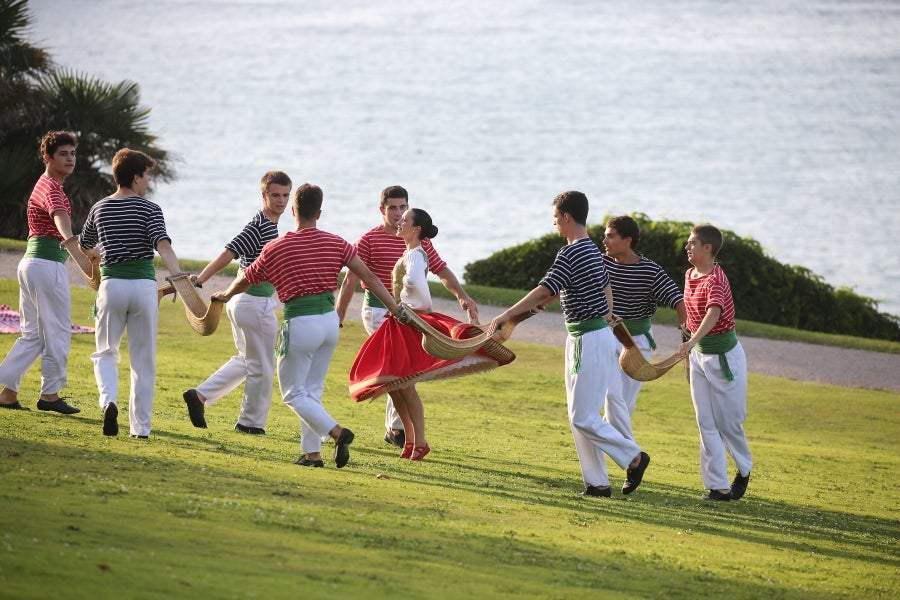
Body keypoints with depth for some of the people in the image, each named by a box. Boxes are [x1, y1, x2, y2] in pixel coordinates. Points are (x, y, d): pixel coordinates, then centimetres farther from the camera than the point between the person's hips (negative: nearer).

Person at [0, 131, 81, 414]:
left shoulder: (46, 185, 17)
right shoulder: (51, 188, -15)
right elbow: (60, 217, -36)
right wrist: (72, 242, -54)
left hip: (31, 261, 10)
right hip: (48, 264, -10)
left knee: (32, 334, 12)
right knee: (58, 331, 0)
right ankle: (50, 394, 6)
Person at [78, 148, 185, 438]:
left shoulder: (99, 209, 8)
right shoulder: (149, 209, -4)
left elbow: (84, 247, 24)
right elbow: (163, 245, -20)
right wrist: (178, 277, -29)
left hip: (111, 284, 2)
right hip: (143, 284, -2)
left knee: (105, 352, 14)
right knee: (144, 360, 8)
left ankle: (108, 400, -15)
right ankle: (140, 426, 8)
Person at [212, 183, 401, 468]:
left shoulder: (275, 249, -4)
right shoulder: (336, 244, 2)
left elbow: (246, 280, 11)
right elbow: (368, 277, 1)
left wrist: (226, 294, 32)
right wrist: (395, 309, 5)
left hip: (301, 324, -5)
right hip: (330, 321, 5)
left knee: (294, 394, 5)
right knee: (313, 391, 17)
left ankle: (337, 431, -15)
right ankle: (312, 453, 13)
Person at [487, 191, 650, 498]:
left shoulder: (570, 253, -19)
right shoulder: (592, 250, 13)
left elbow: (544, 292, -26)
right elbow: (606, 285, 29)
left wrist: (506, 315, -25)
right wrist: (608, 314, 41)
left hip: (591, 341, -10)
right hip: (581, 339, 10)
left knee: (583, 417, -6)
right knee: (579, 417, 10)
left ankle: (633, 456, 6)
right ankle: (597, 483, 10)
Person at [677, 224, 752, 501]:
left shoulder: (715, 280, -22)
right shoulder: (690, 275, 5)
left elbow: (713, 313, -40)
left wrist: (692, 341, -55)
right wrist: (690, 346, 20)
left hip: (724, 354, -8)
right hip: (698, 354, 8)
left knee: (728, 421, 4)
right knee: (706, 424, 3)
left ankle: (744, 468, 30)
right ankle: (718, 486, 4)